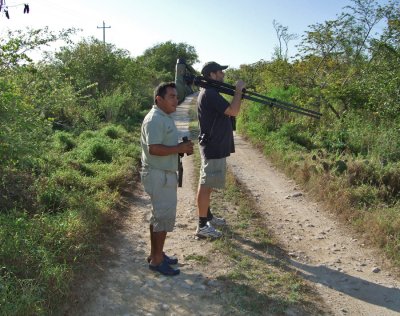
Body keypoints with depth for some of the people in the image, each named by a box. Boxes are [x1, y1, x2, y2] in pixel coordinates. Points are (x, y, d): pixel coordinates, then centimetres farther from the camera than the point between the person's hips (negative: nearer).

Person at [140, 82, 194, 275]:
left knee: (159, 215, 17)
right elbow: (154, 149, -28)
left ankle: (155, 254, 29)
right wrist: (179, 148, -21)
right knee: (164, 217, -3)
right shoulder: (155, 119, -19)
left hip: (165, 174, 10)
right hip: (159, 176, -10)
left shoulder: (165, 117, 14)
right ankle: (157, 260, 9)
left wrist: (182, 147, 5)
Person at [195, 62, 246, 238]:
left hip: (213, 145, 11)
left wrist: (238, 93, 8)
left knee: (207, 183, 18)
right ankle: (202, 226, 0)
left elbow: (228, 112, 19)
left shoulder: (209, 92, 15)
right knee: (206, 184, -6)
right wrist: (239, 90, -10)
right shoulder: (210, 94, -18)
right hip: (213, 147, -11)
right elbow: (233, 111, -22)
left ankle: (207, 216, 31)